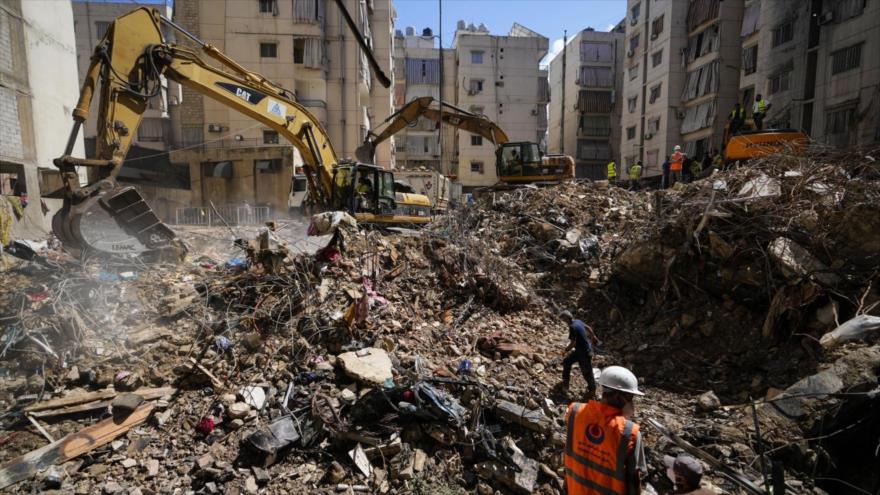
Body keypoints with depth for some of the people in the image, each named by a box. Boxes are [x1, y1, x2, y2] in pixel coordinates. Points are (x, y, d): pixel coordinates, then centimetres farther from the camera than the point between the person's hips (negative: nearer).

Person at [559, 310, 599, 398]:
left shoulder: (573, 327, -28)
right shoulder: (578, 321, -1)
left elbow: (573, 343, -28)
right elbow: (588, 328, 16)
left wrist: (566, 350, -10)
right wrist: (594, 337, 33)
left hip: (585, 353, -10)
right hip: (579, 350, 10)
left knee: (587, 372, 9)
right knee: (567, 362, 17)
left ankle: (592, 391, 30)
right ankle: (565, 383, 30)